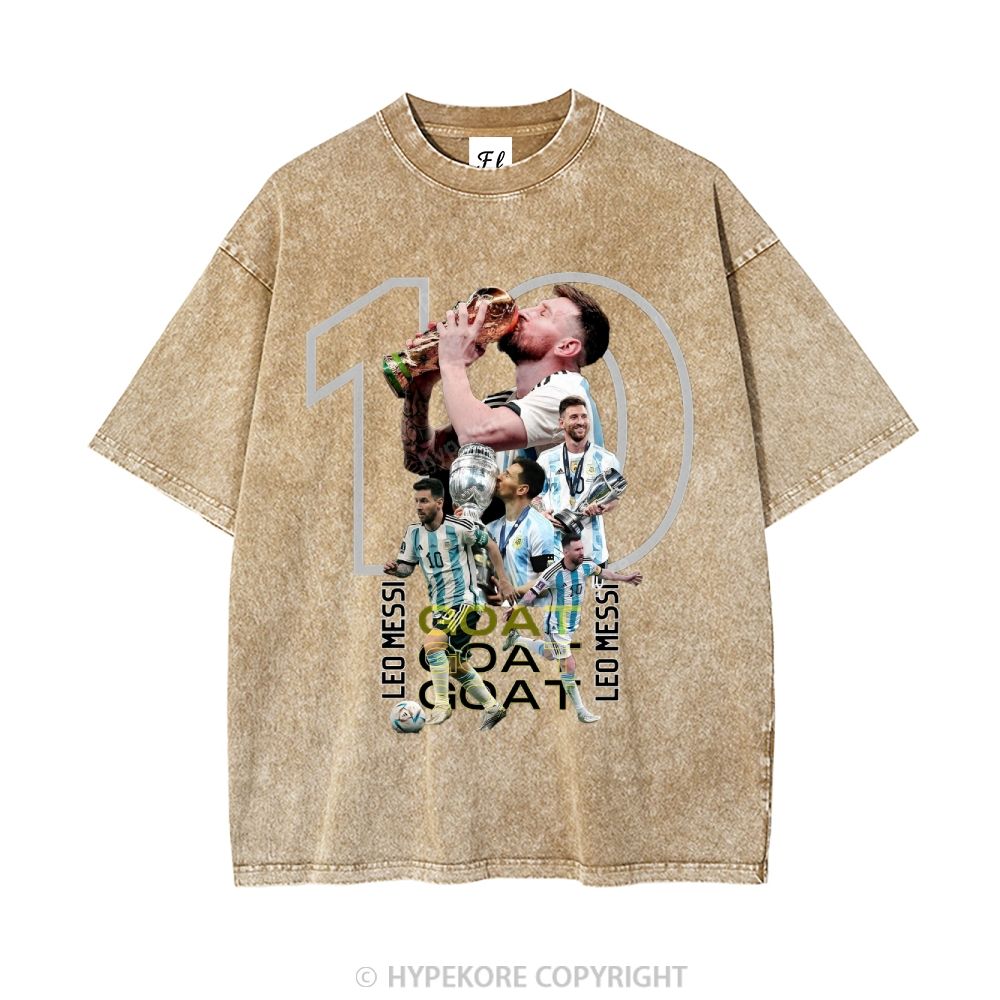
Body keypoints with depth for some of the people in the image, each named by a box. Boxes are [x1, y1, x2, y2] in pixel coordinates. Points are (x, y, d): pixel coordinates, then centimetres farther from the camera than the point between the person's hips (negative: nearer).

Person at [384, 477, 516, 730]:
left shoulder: (459, 526, -12)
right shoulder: (413, 532, 3)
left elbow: (490, 544, 1)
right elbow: (407, 567, 10)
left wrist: (503, 580, 0)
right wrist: (394, 568, -13)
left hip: (465, 600, -8)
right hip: (440, 605, 8)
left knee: (432, 643, -26)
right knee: (455, 666, 15)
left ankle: (442, 706, -11)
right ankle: (493, 707, 32)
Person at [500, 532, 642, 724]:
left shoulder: (586, 565, -8)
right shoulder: (554, 573, -25)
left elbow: (602, 572, 13)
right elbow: (533, 593, -24)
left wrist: (625, 578, 20)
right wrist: (514, 608, -38)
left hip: (572, 624, 7)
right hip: (556, 627, -7)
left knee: (549, 654, 24)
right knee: (569, 667, -8)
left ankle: (517, 638, 46)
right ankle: (581, 711, 5)